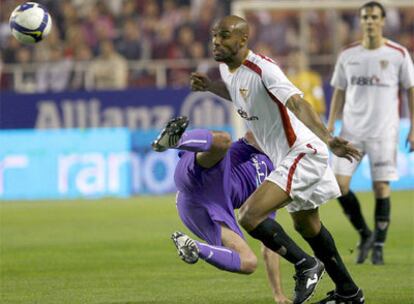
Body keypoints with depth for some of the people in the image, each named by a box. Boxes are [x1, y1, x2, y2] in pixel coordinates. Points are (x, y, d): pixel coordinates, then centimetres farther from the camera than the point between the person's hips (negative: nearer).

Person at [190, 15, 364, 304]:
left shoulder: (263, 69, -23)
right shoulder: (227, 68, 4)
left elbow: (298, 104, -38)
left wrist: (327, 138, -52)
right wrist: (210, 86, 13)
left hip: (303, 153, -10)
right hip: (286, 157, 10)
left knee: (250, 215, -21)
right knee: (306, 225, 23)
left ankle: (305, 267, -4)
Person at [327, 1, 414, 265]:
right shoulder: (348, 55, 7)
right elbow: (340, 92, 13)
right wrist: (331, 124, 3)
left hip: (383, 131, -3)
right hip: (352, 130, 3)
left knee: (381, 187, -4)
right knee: (339, 182, -8)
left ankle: (379, 246, 7)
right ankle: (365, 235, 10)